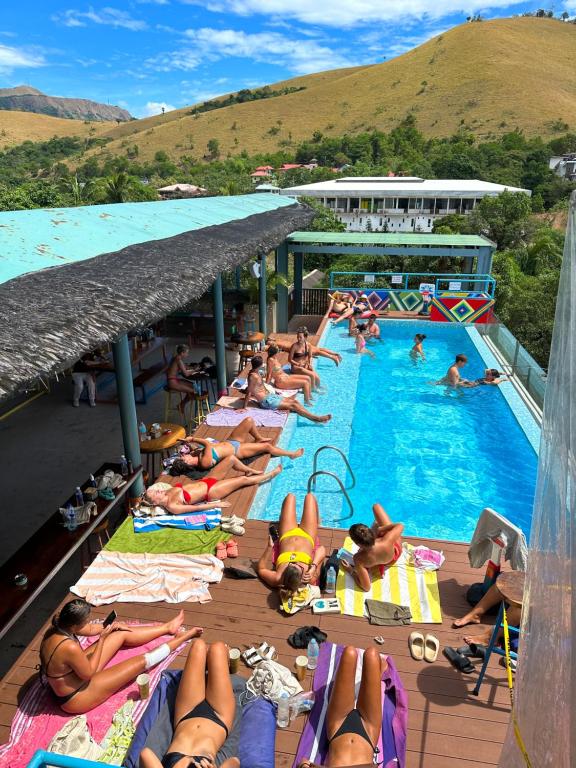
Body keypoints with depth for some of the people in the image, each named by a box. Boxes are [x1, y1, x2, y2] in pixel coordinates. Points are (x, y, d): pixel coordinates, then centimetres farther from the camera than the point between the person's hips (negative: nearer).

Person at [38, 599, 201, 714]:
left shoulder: (57, 628, -14)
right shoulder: (69, 647, -41)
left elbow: (90, 630, 6)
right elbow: (88, 673, -23)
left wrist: (110, 626, 2)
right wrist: (102, 639, -22)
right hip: (75, 698, -8)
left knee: (122, 634, 8)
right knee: (141, 661, -5)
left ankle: (167, 627, 26)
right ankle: (180, 638, 17)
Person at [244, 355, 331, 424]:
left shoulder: (256, 372, 7)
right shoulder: (253, 376, -22)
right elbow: (248, 393, -22)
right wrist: (244, 408, -21)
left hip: (269, 395, 10)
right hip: (266, 401, -10)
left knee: (294, 401, 3)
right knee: (292, 405, -11)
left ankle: (312, 416, 3)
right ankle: (317, 418, -8)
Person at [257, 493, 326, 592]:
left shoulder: (277, 579, -42)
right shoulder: (310, 579, -42)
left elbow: (261, 569, -24)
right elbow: (322, 550, -38)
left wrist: (269, 546, -34)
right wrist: (314, 566, -53)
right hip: (307, 537, -1)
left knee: (290, 496, 15)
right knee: (309, 496, 14)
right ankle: (317, 521, 52)